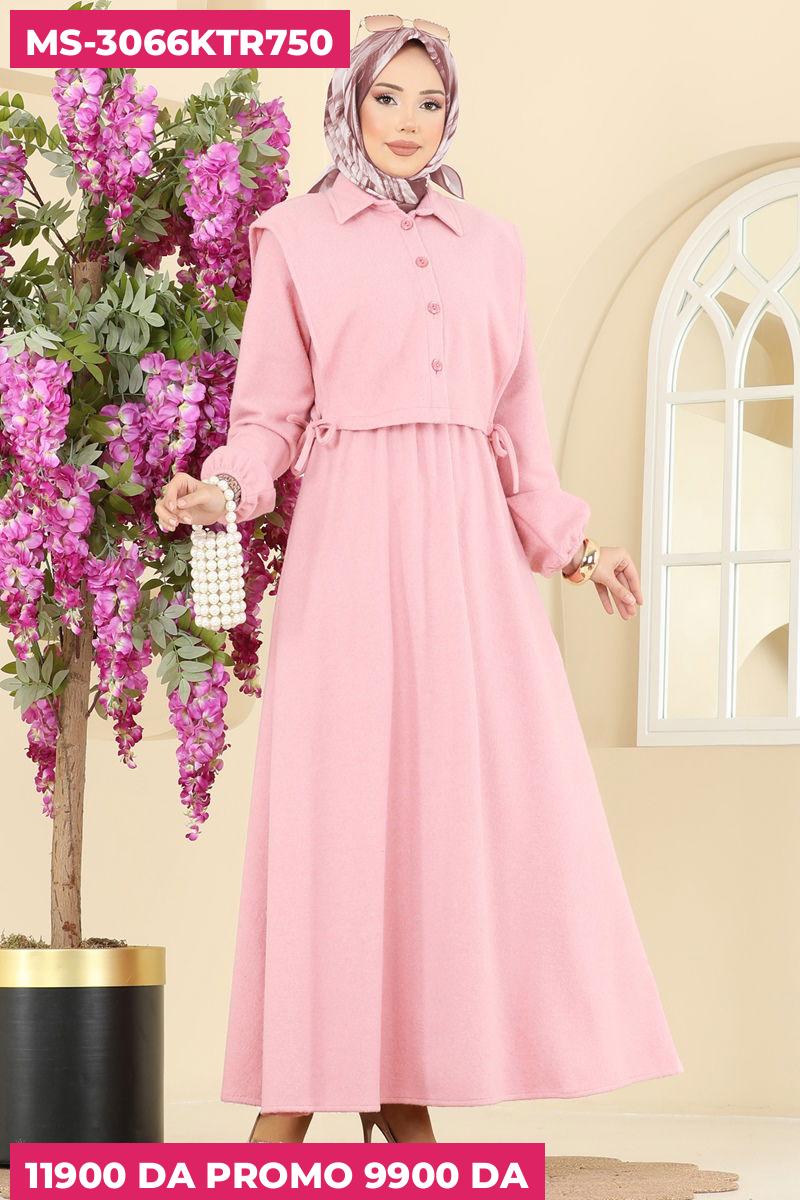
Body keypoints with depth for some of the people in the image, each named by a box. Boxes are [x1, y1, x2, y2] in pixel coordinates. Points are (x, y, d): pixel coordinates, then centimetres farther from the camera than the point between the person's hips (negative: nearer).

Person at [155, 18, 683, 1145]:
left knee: (474, 796, -4)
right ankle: (287, 1115, -4)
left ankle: (403, 1099, 1)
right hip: (352, 537, -4)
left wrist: (571, 545, 16)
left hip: (473, 544, 4)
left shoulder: (491, 244, 16)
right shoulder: (299, 237, 6)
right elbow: (272, 411, 4)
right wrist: (222, 489, -14)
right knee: (340, 801, -8)